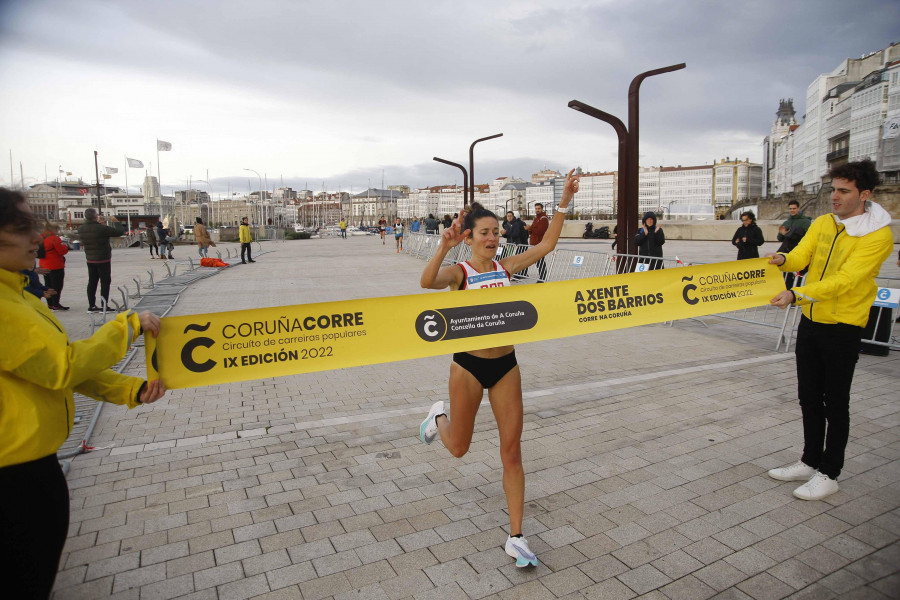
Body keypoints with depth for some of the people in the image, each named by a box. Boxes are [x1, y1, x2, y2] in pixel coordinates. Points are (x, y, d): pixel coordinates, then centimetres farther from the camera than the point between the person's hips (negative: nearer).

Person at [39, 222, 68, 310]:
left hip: (44, 266, 8)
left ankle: (50, 304, 20)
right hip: (56, 266, -8)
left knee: (48, 285, 15)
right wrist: (66, 246, 2)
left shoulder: (41, 239, 8)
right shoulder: (55, 238, -17)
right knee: (57, 285, -2)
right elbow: (63, 251, -18)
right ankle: (56, 305, -2)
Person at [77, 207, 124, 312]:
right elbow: (120, 231, -17)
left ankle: (91, 306, 15)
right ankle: (104, 306, 1)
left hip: (90, 260, 6)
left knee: (92, 282, 12)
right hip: (103, 260, -6)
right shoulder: (102, 228, -21)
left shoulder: (81, 229, -1)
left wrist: (97, 223, 20)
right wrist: (116, 221, 1)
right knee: (105, 282, 1)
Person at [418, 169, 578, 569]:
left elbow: (547, 244, -1)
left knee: (512, 451, 4)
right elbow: (427, 282, -32)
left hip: (506, 364, 3)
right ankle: (438, 417, 51)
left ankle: (516, 538, 17)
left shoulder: (505, 267, 3)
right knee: (458, 448, 14)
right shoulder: (458, 272, -10)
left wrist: (564, 201, -7)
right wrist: (444, 248, -47)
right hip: (469, 366, -3)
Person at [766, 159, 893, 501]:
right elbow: (801, 256, -6)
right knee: (809, 397, 15)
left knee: (835, 403, 5)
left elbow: (844, 280, -25)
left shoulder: (878, 235, -15)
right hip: (810, 321, 6)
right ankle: (810, 462, 31)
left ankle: (829, 474, 21)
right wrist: (784, 259, -29)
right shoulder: (822, 223, 4)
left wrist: (797, 295, -36)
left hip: (843, 328, -6)